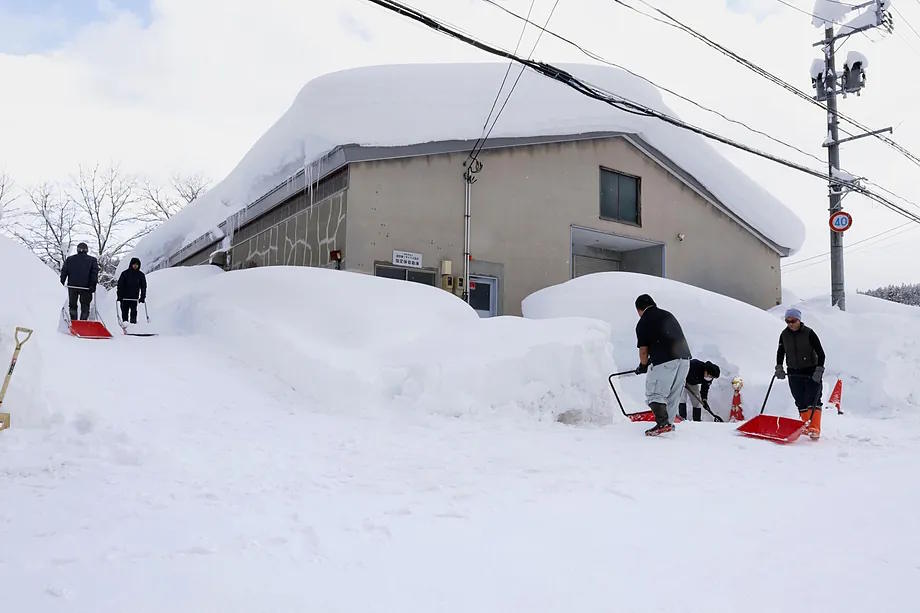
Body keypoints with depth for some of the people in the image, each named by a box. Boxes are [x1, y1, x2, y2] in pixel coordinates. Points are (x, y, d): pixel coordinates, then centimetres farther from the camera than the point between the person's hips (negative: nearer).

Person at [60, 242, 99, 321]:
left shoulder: (69, 259, 8)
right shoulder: (92, 260, 1)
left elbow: (64, 272, 6)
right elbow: (95, 273, -7)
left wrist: (62, 282, 9)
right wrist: (93, 285, -10)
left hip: (72, 286, 2)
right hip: (86, 287, -2)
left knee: (73, 305, 14)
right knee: (85, 307, 5)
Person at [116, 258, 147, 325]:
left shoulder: (141, 275, 6)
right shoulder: (125, 273, 1)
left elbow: (143, 287, 8)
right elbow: (120, 285, 0)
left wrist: (142, 297, 0)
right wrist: (119, 296, -7)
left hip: (134, 298, 0)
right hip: (124, 297, 0)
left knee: (134, 311, -5)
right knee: (124, 311, 3)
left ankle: (133, 322, -4)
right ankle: (125, 321, 11)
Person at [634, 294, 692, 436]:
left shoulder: (643, 323, 1)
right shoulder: (668, 315, 21)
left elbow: (643, 350, 3)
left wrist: (643, 366, 22)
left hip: (665, 361, -7)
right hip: (685, 358, 7)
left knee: (655, 394, 0)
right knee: (673, 395, 17)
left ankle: (662, 423, -14)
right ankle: (668, 423, 21)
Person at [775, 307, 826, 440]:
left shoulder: (809, 333, -12)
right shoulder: (784, 335, 1)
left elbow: (821, 353, -11)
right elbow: (780, 352, 15)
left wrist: (819, 370, -20)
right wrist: (779, 367, 2)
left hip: (811, 372, -4)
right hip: (794, 373, 4)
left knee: (813, 401, -10)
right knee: (801, 402, 7)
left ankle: (815, 429, -12)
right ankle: (807, 426, 16)